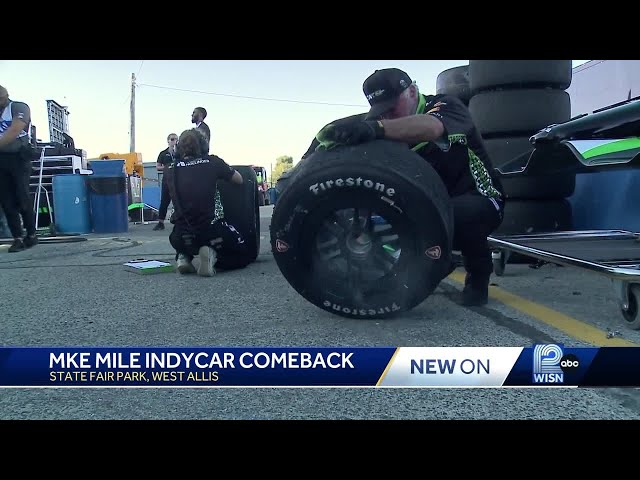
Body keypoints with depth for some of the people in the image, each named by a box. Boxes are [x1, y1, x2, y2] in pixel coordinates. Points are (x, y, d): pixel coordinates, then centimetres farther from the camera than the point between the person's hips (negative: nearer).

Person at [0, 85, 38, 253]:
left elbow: (14, 131, -14)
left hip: (18, 158, -5)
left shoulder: (19, 107, 0)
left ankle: (31, 235, 9)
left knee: (21, 199, -5)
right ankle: (18, 238, 2)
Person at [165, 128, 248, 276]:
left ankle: (184, 257, 8)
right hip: (211, 230, -3)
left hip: (182, 238, 4)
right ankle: (212, 255, -9)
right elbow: (239, 180, 14)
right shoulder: (212, 161, 1)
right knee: (243, 255, 19)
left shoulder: (170, 169, 7)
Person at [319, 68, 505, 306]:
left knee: (458, 216, -38)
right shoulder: (394, 134, 4)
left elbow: (431, 127, -42)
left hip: (478, 200, -6)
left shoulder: (445, 106, -15)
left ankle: (478, 275, -7)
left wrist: (376, 128, -59)